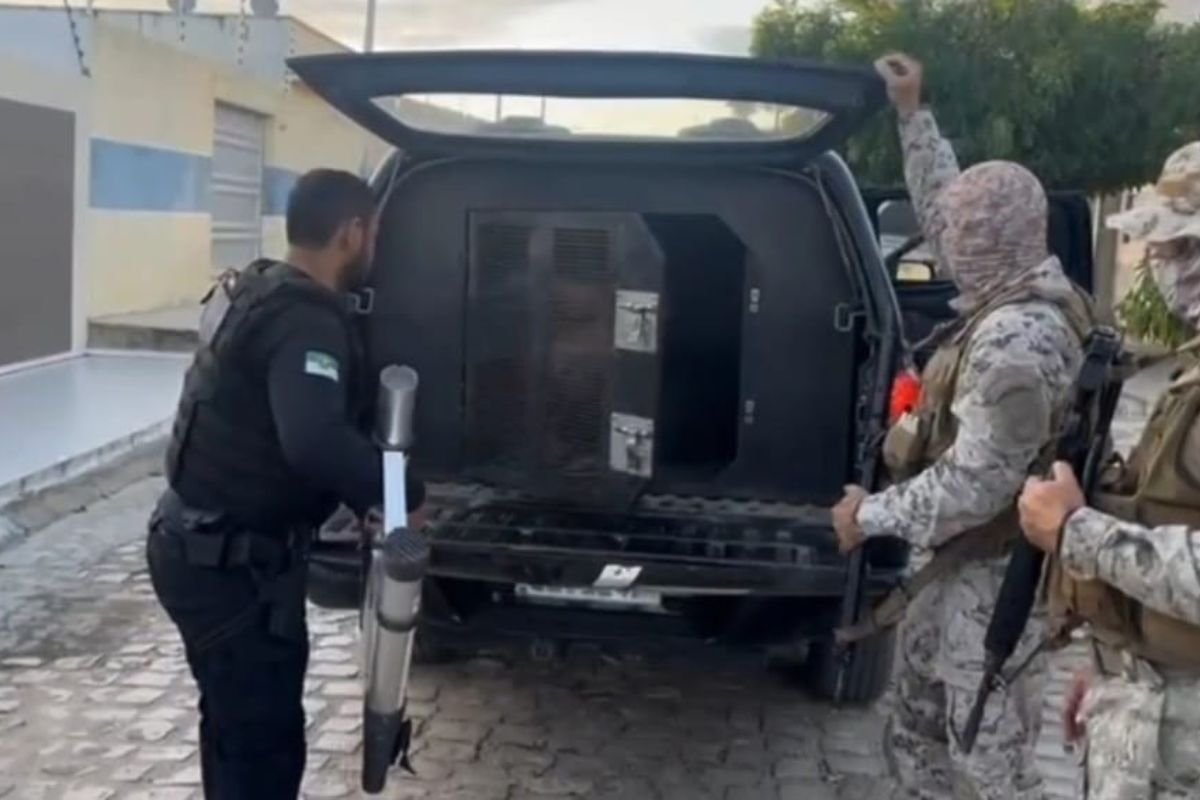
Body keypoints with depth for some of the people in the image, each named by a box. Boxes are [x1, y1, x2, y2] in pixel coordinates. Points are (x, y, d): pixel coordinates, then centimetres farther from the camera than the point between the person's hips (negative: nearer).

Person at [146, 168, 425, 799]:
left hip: (203, 544, 10)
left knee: (239, 719, 24)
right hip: (228, 561, -10)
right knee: (265, 737, 1)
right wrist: (401, 491, -24)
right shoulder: (306, 321, -23)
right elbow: (316, 443, -39)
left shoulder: (256, 292, 9)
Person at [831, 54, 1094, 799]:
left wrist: (872, 515, -15)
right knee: (920, 732, 22)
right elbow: (947, 205, 19)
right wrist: (913, 113, 19)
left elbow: (978, 483, -27)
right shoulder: (1019, 295, 3)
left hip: (993, 575, -10)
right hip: (960, 560, 10)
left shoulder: (1017, 338, -26)